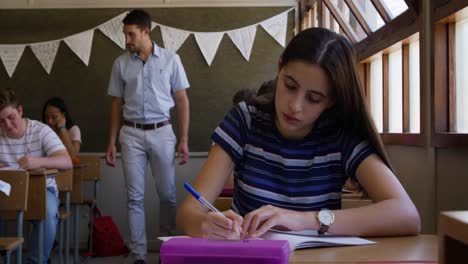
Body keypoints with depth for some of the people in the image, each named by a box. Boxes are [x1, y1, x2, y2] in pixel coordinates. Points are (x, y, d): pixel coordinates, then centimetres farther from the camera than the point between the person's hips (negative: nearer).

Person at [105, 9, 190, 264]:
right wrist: (111, 142, 5)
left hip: (161, 132, -1)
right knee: (135, 197, 2)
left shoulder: (170, 59, -1)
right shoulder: (120, 64, 4)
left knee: (167, 194, 6)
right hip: (131, 134, 1)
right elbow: (116, 104, 9)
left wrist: (184, 140, -3)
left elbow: (182, 101, 1)